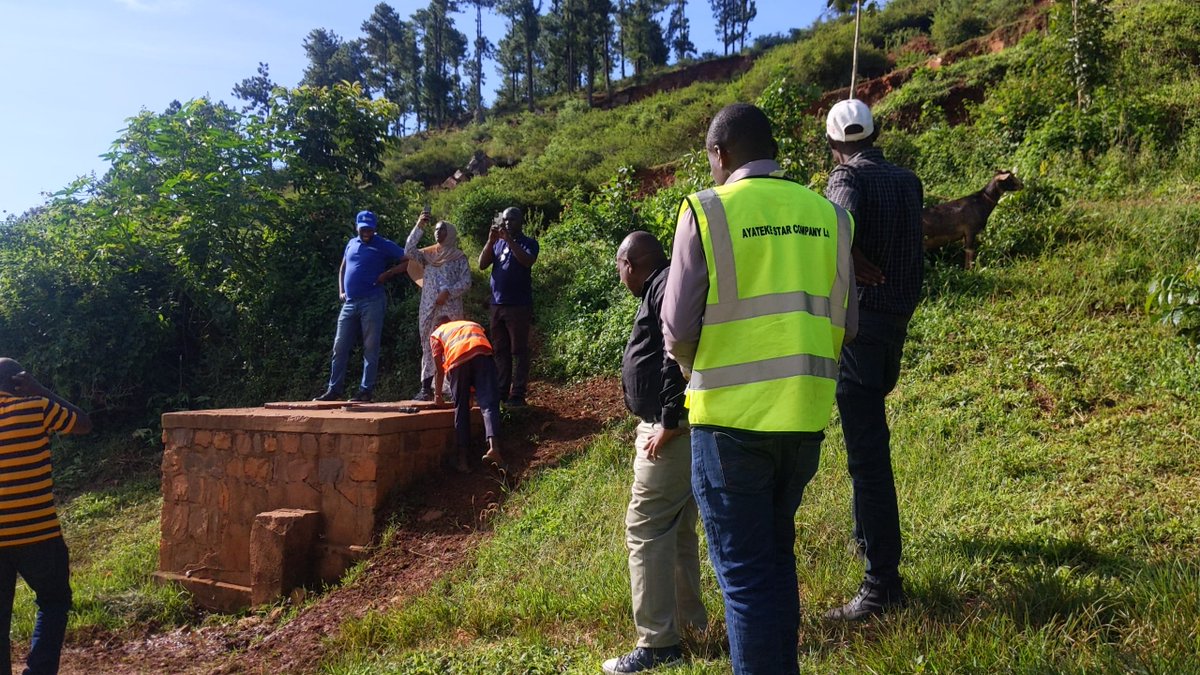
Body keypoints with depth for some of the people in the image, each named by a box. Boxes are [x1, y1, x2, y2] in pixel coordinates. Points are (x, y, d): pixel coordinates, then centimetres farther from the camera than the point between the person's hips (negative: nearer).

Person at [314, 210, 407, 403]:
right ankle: (334, 390, 12)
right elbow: (342, 269, 28)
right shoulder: (351, 244, 17)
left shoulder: (384, 246, 1)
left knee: (370, 348, -3)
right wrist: (341, 291, 15)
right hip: (349, 303, 6)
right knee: (340, 347, 5)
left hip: (372, 302, -6)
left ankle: (366, 391, 1)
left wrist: (388, 274, -11)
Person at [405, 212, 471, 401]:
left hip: (451, 309, -3)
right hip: (429, 308, 4)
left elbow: (466, 281, -1)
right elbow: (409, 250, -1)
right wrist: (419, 226, -6)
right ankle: (426, 387, 4)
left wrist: (448, 292, -14)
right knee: (428, 347, 3)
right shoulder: (428, 254, 17)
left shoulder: (459, 257, 8)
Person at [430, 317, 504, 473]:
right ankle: (494, 447, -28)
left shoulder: (436, 334, 31)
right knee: (489, 403, -7)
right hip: (482, 353, 1)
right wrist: (475, 388, 50)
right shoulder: (473, 324, 41)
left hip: (457, 358, -1)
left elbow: (439, 369, 25)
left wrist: (438, 394, 37)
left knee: (461, 408, 7)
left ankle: (462, 458, 5)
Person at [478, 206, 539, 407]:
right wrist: (491, 240, -6)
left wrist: (509, 239, -21)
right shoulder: (497, 243, 16)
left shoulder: (529, 243, 1)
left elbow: (527, 261, -20)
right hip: (497, 304, 5)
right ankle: (501, 391, 13)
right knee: (501, 350, 8)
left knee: (519, 350, -3)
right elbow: (482, 264, 5)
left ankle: (518, 394, -3)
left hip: (519, 305, -5)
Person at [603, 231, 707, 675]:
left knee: (646, 529, -7)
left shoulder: (666, 286, -11)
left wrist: (669, 422, -23)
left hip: (672, 429, -11)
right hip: (672, 427, 11)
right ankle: (689, 622, 28)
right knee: (677, 528, 17)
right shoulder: (665, 288, 20)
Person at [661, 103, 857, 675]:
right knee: (777, 552, 23)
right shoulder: (826, 213, 5)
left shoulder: (707, 210, -8)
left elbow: (678, 327, -7)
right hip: (806, 415, 5)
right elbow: (845, 325, 9)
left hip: (732, 417, -5)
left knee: (745, 569, 7)